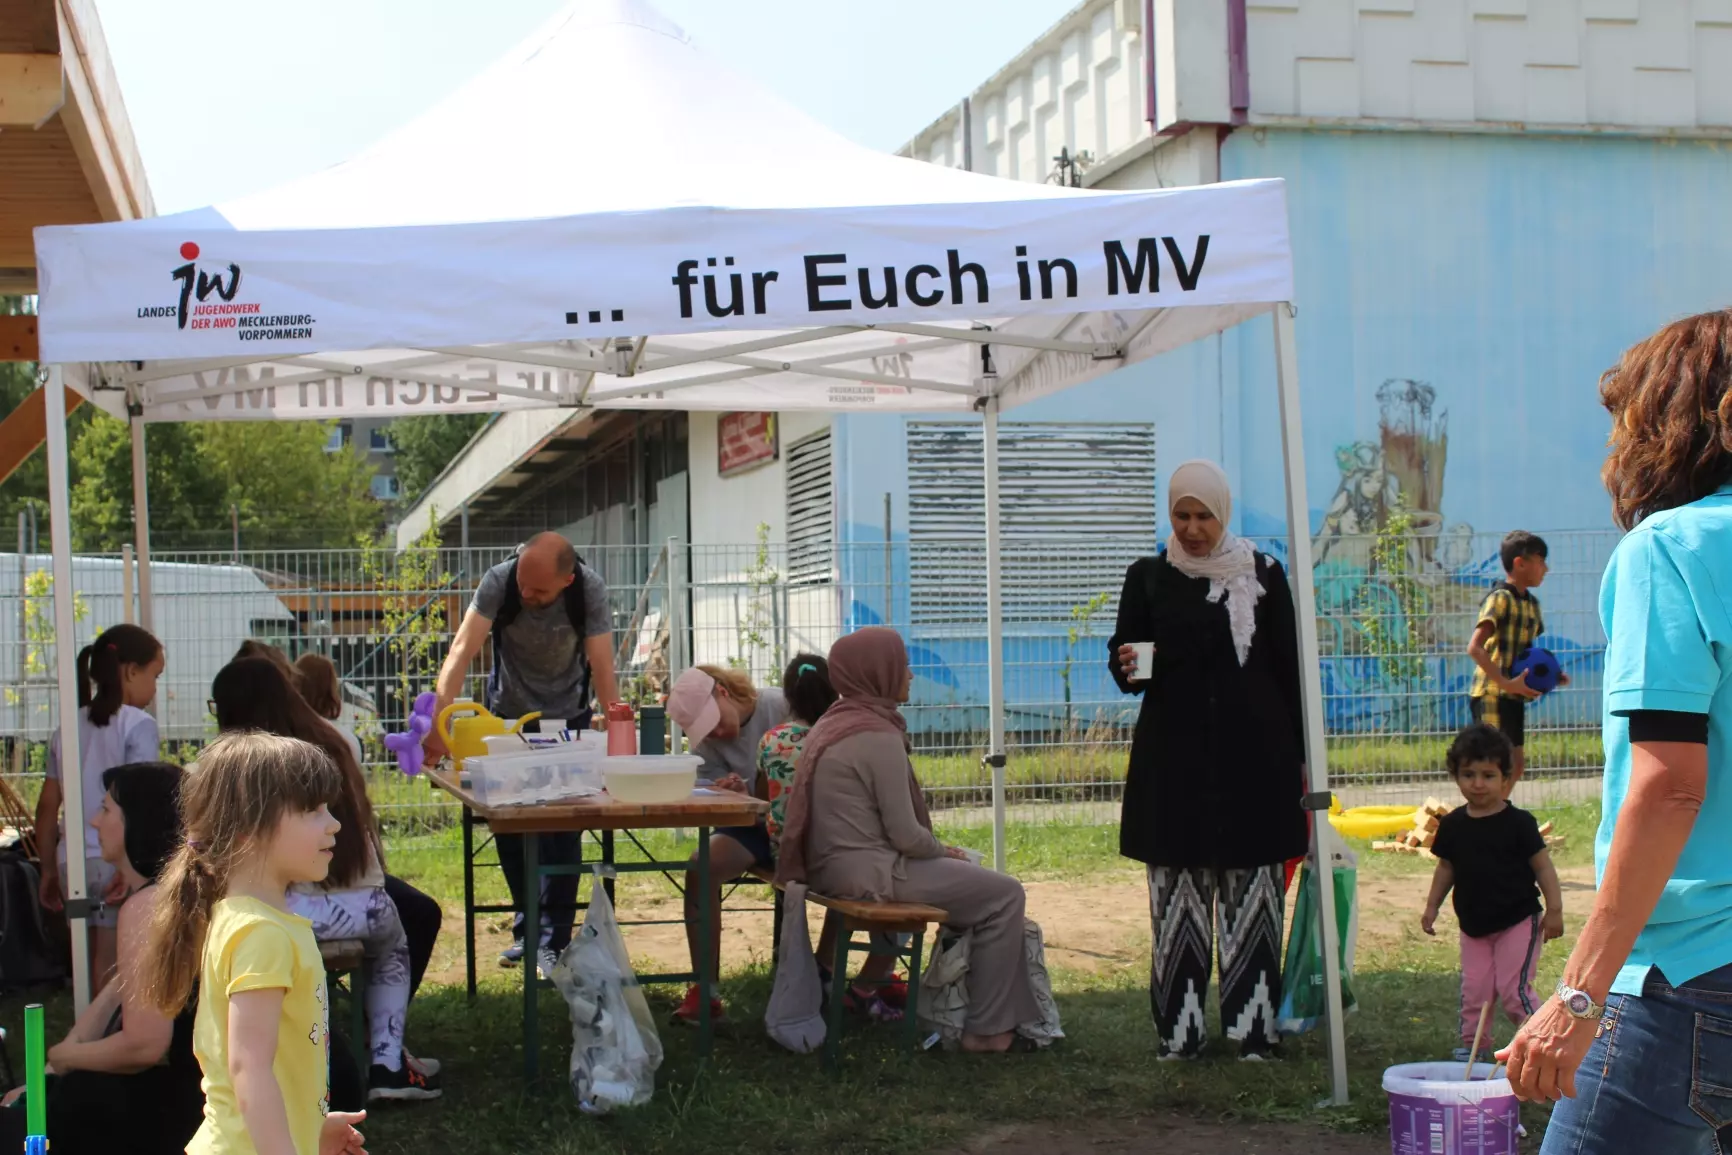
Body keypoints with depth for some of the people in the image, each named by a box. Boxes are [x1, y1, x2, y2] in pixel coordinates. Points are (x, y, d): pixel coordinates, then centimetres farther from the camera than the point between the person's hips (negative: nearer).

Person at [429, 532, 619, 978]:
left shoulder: (590, 590, -25)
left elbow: (601, 664, -29)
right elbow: (463, 649, -36)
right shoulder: (499, 581, -27)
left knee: (563, 828, -6)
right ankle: (528, 925, 24)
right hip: (508, 714, 1)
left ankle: (553, 941, 3)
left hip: (567, 717, -1)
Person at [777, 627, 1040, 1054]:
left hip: (836, 865, 10)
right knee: (1004, 895, -3)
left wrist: (940, 852, 13)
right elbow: (905, 834, -17)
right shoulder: (879, 735, -17)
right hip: (867, 872, -10)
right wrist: (944, 851, 2)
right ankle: (987, 1028, 3)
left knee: (975, 877, 21)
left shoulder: (834, 723, 12)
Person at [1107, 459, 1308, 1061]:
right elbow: (1123, 655, 8)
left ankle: (1253, 1024, 7)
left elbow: (1289, 667, 7)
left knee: (1249, 892, 0)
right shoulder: (1148, 578, 7)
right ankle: (1180, 1028, 7)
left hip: (1253, 754, 0)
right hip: (1174, 757, 1)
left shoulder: (1262, 575, 6)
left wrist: (1301, 757, 4)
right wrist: (1127, 666, -18)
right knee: (1176, 893, 0)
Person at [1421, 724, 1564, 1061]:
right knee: (1474, 989, 7)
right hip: (1473, 925, 5)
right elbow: (1446, 867, 13)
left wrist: (1554, 909, -10)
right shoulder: (1453, 825, 1)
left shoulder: (1518, 822, -11)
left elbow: (1542, 866, -8)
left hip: (1517, 921, -5)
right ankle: (1473, 1043, 21)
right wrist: (1432, 907, 13)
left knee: (1514, 988, -9)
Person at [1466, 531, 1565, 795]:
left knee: (1516, 764, 13)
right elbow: (1474, 647, -22)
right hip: (1491, 695, -9)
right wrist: (1507, 683, -27)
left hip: (1514, 696, 9)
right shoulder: (1500, 598, -13)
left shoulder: (1531, 603, 14)